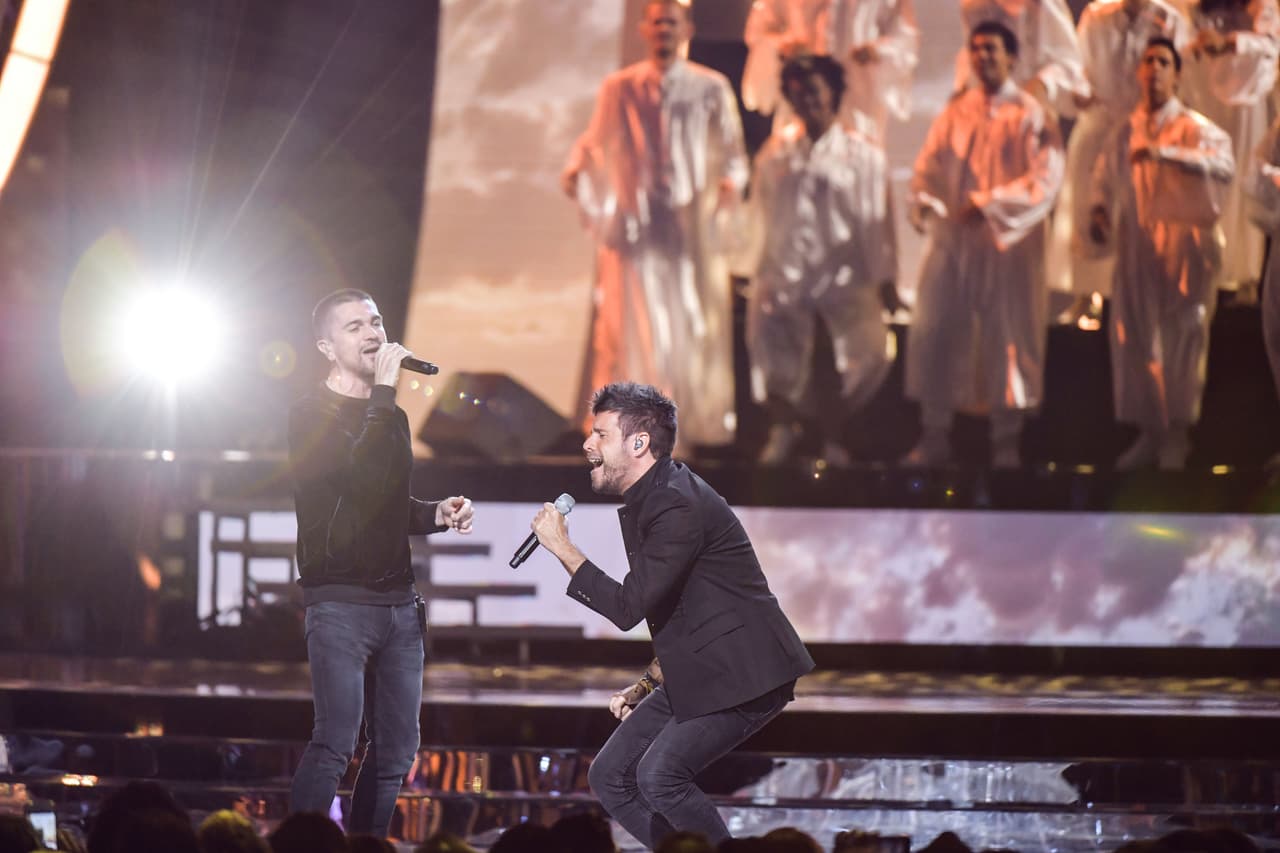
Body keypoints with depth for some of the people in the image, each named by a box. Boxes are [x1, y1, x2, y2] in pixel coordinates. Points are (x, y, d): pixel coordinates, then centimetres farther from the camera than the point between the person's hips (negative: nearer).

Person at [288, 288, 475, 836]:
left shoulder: (384, 414, 17)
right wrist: (383, 391, -20)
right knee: (335, 743, -17)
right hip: (340, 601, -8)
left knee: (397, 748, 6)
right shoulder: (313, 415, -7)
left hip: (398, 601, 8)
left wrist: (436, 515, 9)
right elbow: (364, 483, -24)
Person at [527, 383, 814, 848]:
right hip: (696, 673, 10)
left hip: (743, 674, -10)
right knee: (610, 775, 5)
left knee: (659, 775, -23)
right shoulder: (647, 500, 12)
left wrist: (563, 548, -16)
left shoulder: (679, 505, -20)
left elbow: (629, 607, -23)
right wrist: (648, 685, 15)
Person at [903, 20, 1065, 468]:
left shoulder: (1030, 115, 0)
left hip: (1007, 241, -4)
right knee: (935, 330, -2)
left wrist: (989, 203, -19)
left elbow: (1045, 176, -10)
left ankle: (1006, 442, 5)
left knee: (1007, 335, -2)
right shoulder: (955, 113, 13)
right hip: (952, 237, 4)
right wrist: (921, 201, -14)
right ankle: (935, 435, 5)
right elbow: (929, 163, 7)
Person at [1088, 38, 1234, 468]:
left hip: (1183, 243, -4)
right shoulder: (1126, 133, 10)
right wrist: (1100, 211, 5)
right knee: (1135, 338, 3)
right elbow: (1106, 177, 25)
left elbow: (1224, 166, -24)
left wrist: (1165, 153, -34)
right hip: (1136, 246, 4)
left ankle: (1177, 434, 7)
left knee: (1182, 338, -4)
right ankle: (1150, 432, 14)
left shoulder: (1195, 127, -5)